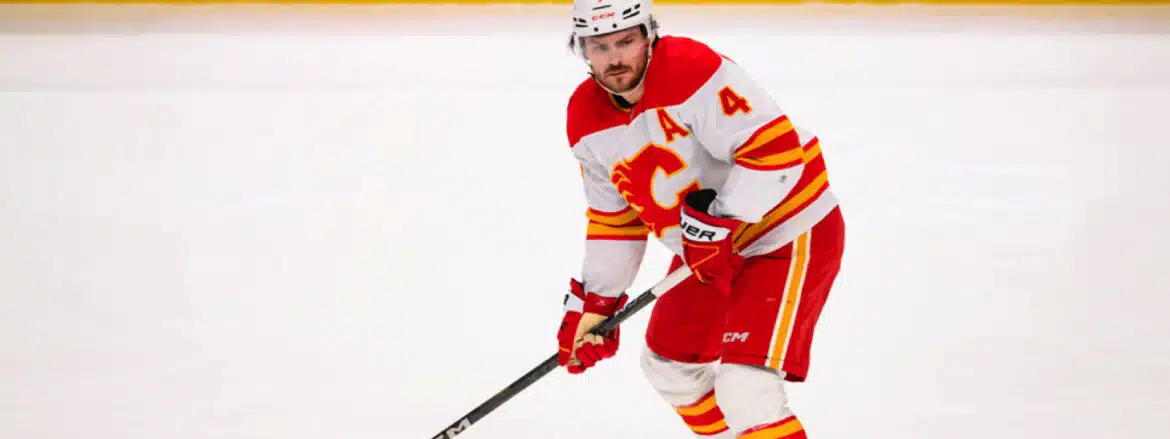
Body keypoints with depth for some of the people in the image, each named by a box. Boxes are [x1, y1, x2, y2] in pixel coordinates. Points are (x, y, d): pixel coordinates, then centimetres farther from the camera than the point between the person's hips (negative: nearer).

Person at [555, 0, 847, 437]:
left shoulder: (694, 72, -27)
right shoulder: (587, 119, -1)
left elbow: (776, 149, -31)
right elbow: (613, 218, 10)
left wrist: (717, 220, -32)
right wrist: (593, 301, 7)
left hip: (790, 233, -9)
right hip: (710, 249, 9)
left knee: (744, 390, -20)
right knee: (669, 362, 21)